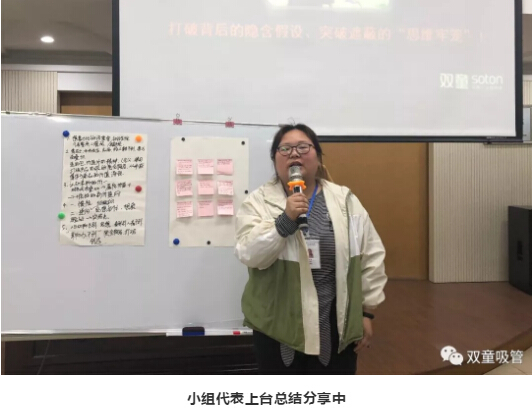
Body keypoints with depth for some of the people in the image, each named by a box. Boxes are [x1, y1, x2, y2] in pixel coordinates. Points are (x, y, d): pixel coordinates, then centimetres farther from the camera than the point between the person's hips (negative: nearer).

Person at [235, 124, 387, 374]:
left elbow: (371, 258, 3)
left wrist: (366, 313, 2)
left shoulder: (346, 201, 1)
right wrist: (286, 220, -26)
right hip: (278, 325, -1)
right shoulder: (258, 202, -3)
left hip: (335, 325, 1)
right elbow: (249, 254, -15)